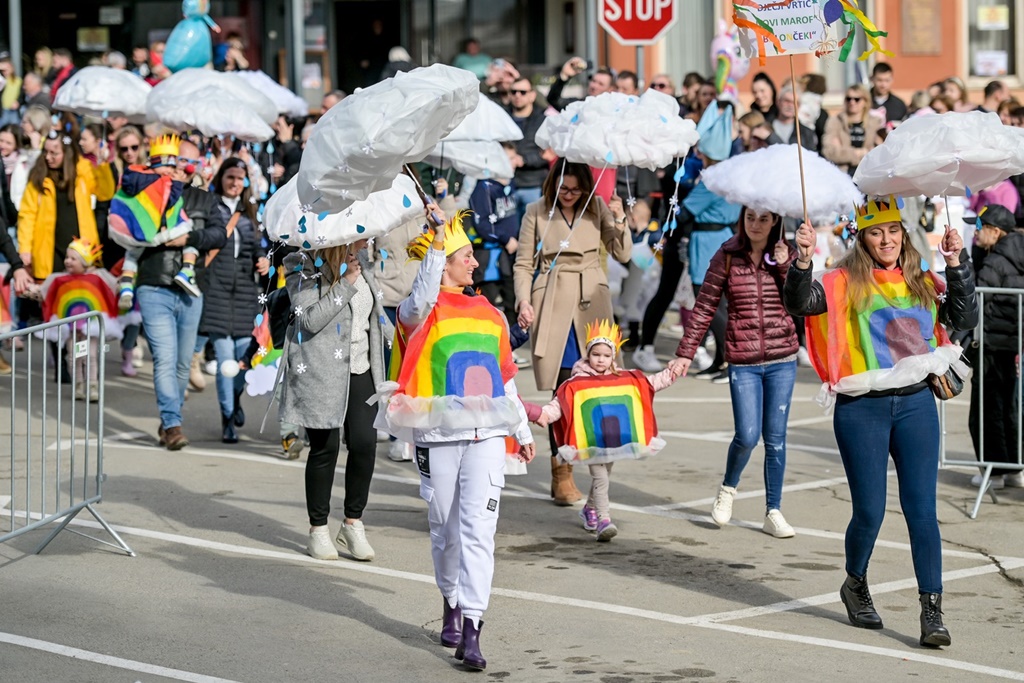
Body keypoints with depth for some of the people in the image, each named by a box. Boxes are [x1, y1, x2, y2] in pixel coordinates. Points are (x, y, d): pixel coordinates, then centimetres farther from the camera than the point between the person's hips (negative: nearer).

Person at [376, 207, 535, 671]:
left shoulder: (489, 315, 14)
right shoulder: (420, 314, 0)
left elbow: (505, 379, 22)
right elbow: (421, 300, -27)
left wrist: (522, 431, 23)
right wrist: (437, 243, -30)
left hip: (485, 434, 3)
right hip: (437, 437, -2)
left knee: (479, 529, -9)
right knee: (445, 530, 10)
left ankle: (470, 631, -12)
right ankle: (451, 604, 35)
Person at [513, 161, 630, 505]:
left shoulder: (597, 208, 7)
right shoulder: (536, 212, 3)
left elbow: (622, 254, 6)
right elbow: (523, 264, 5)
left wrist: (619, 220, -9)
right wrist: (523, 300, -9)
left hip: (591, 304, 2)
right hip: (552, 305, -2)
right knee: (562, 387, -7)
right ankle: (561, 472, -2)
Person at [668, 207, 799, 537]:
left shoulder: (785, 255, 3)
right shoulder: (726, 257, -1)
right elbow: (704, 307, 2)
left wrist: (786, 266, -13)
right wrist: (685, 353, 1)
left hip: (782, 361, 2)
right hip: (743, 361, -1)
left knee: (775, 438, 4)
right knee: (747, 436, -9)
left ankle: (773, 512, 13)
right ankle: (728, 488, 21)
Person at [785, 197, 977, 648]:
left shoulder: (923, 284, 10)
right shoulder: (845, 284, -2)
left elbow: (965, 319, 3)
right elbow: (800, 304, -14)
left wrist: (956, 265, -4)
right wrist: (802, 261, -30)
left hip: (915, 404, 2)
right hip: (862, 409, -2)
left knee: (922, 509, -3)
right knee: (869, 511, 3)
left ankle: (932, 612, -2)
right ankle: (855, 586, 31)